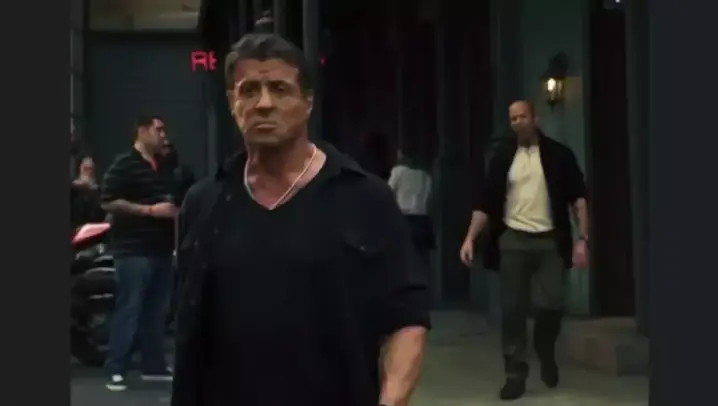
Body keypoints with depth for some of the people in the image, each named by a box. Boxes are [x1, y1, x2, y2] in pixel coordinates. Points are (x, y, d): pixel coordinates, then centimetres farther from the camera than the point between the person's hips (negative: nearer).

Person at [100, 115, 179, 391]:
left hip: (161, 248, 8)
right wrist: (150, 210, -18)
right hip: (134, 249, -8)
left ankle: (154, 366, 17)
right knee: (129, 309, -9)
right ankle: (115, 370, -5)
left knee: (156, 311, 10)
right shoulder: (124, 165, -7)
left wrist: (174, 212, 12)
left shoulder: (163, 168, 19)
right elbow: (108, 202, -16)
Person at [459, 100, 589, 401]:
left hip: (549, 240, -1)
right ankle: (515, 374, 6)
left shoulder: (558, 154, 2)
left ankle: (546, 353, 26)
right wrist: (470, 238, -5)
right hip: (512, 240, 1)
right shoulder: (503, 156, 5)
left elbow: (578, 197, 0)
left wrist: (582, 238, -9)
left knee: (551, 304, -5)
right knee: (512, 309, -1)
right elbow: (486, 201, 5)